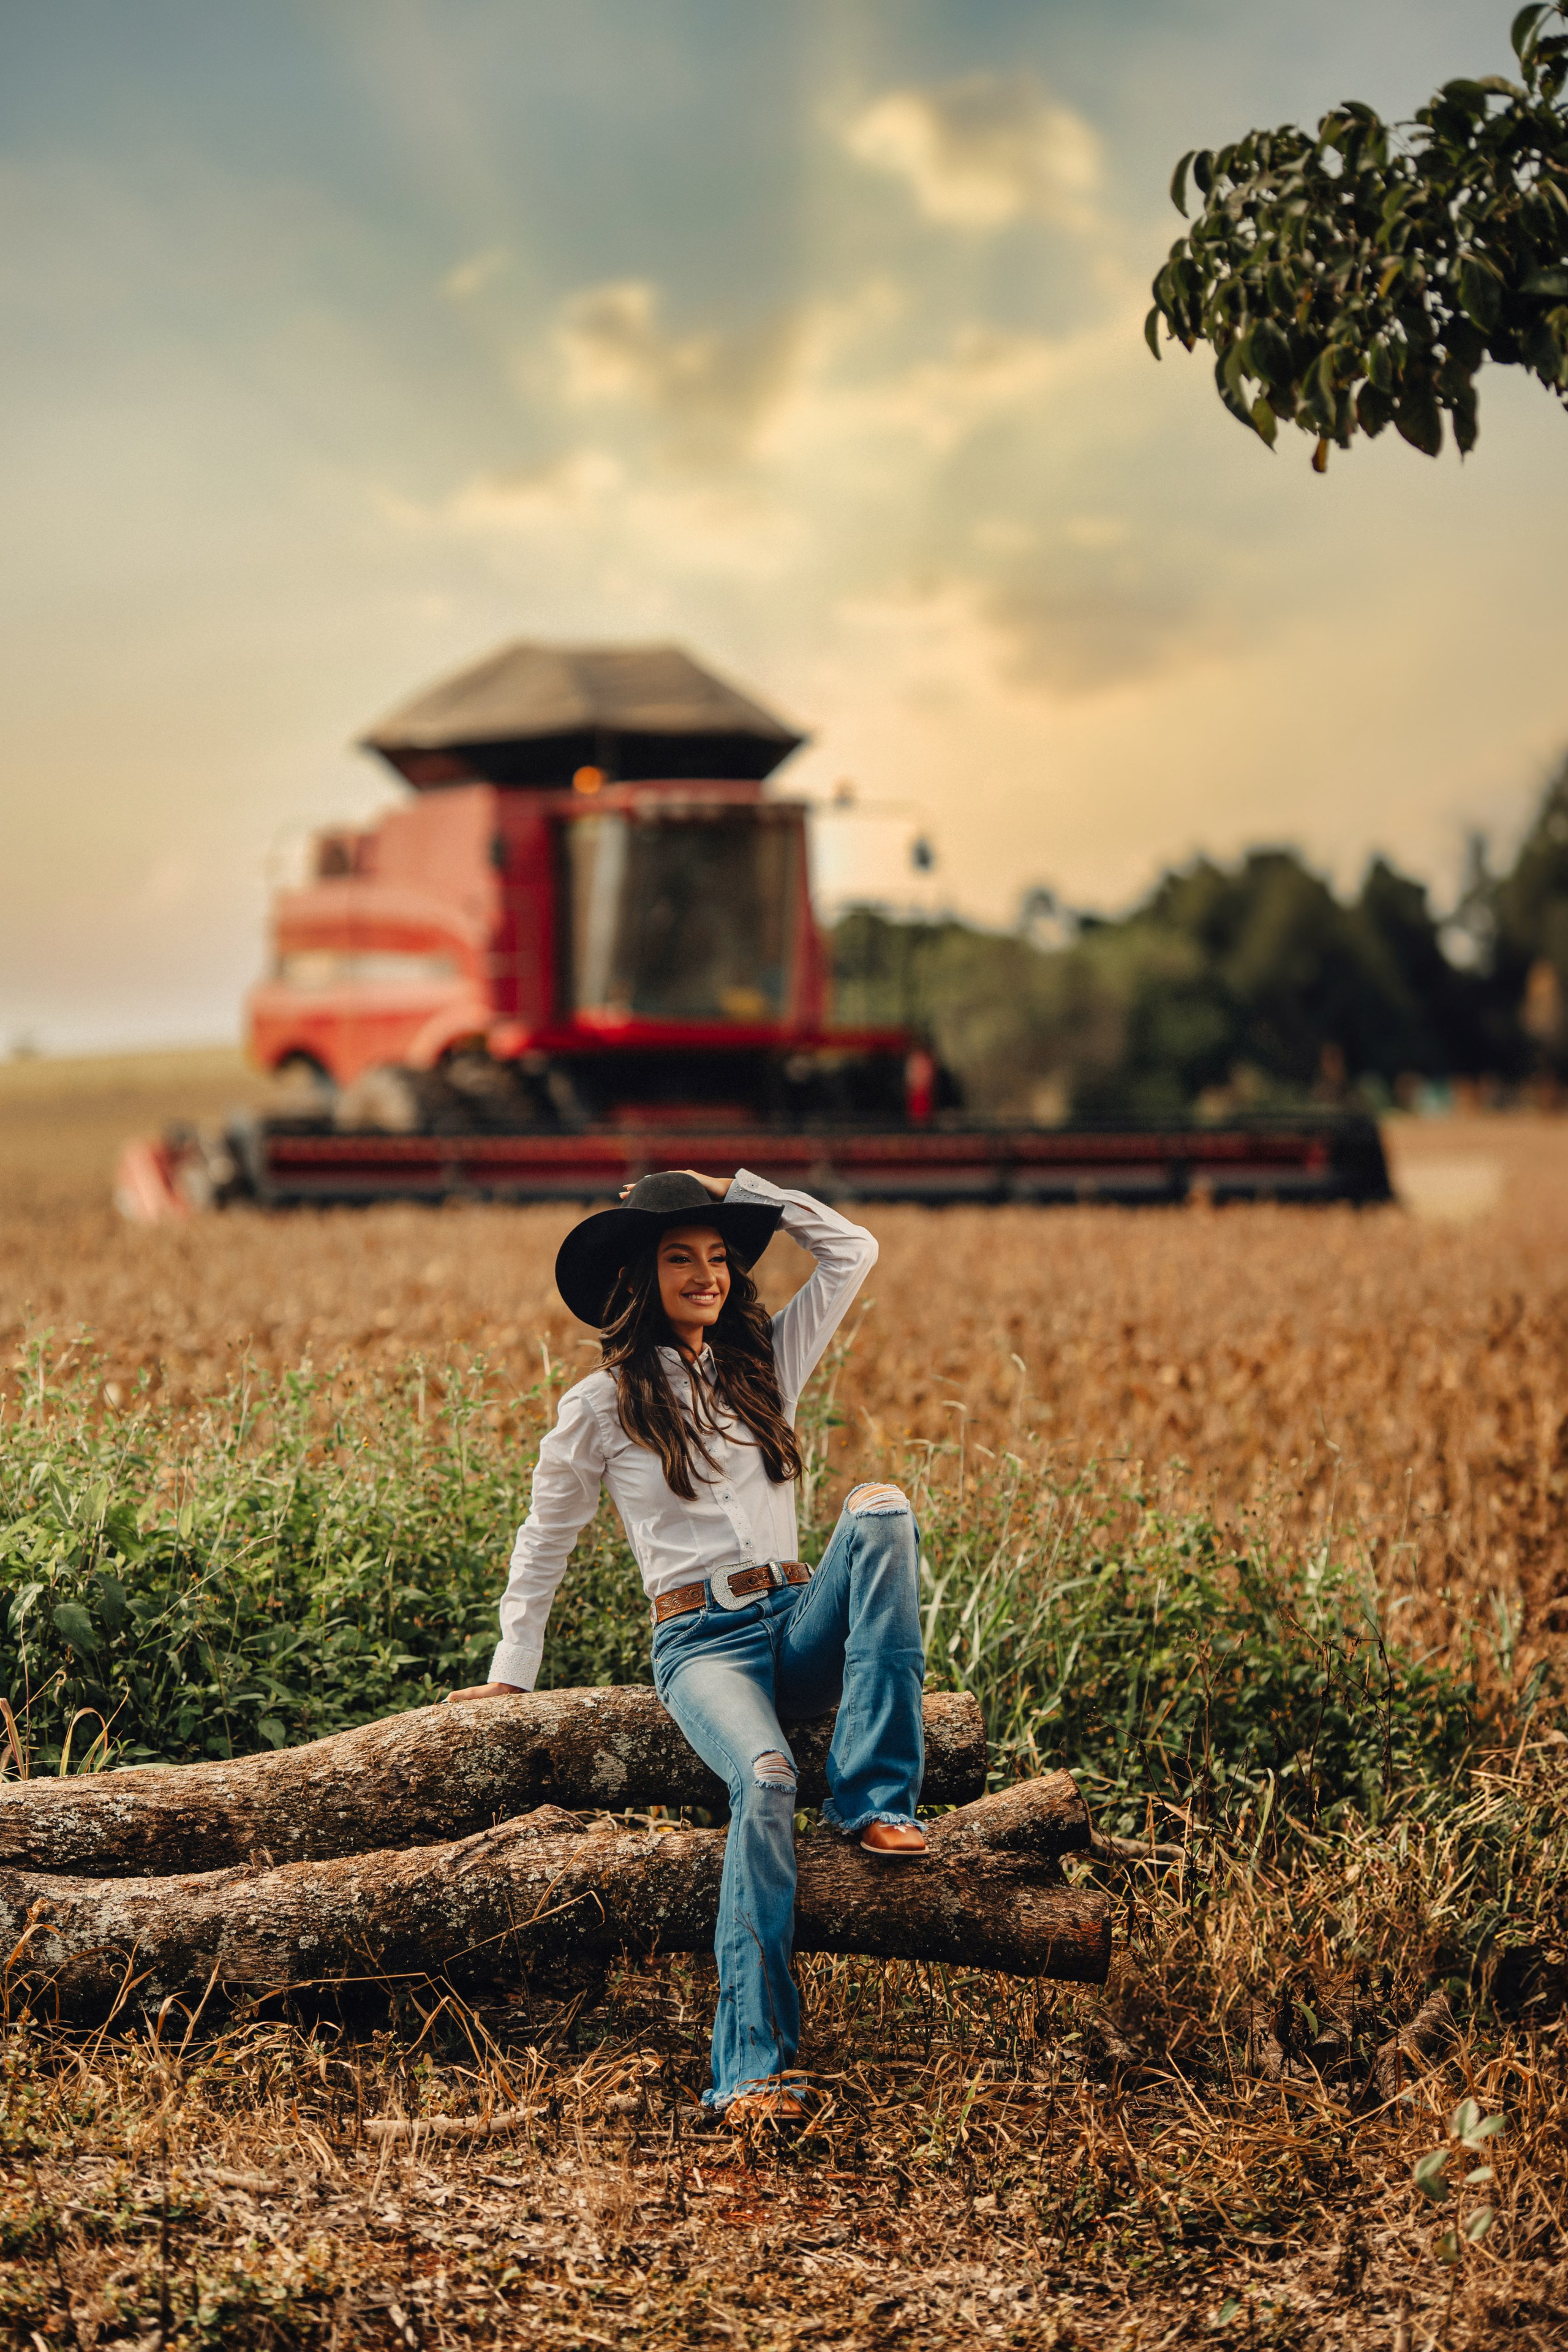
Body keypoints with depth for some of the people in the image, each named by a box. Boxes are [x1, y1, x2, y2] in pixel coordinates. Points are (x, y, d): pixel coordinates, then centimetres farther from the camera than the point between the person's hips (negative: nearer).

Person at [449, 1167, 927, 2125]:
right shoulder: (602, 1407, 6)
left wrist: (737, 1190, 10)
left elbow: (854, 1248, 14)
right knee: (765, 1778, -36)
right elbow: (547, 1541, 15)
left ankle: (874, 1798, -28)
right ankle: (755, 2066, -39)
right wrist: (512, 1673, 15)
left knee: (882, 1510, -28)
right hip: (700, 1642, -4)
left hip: (801, 1624, 4)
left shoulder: (767, 1364, 15)